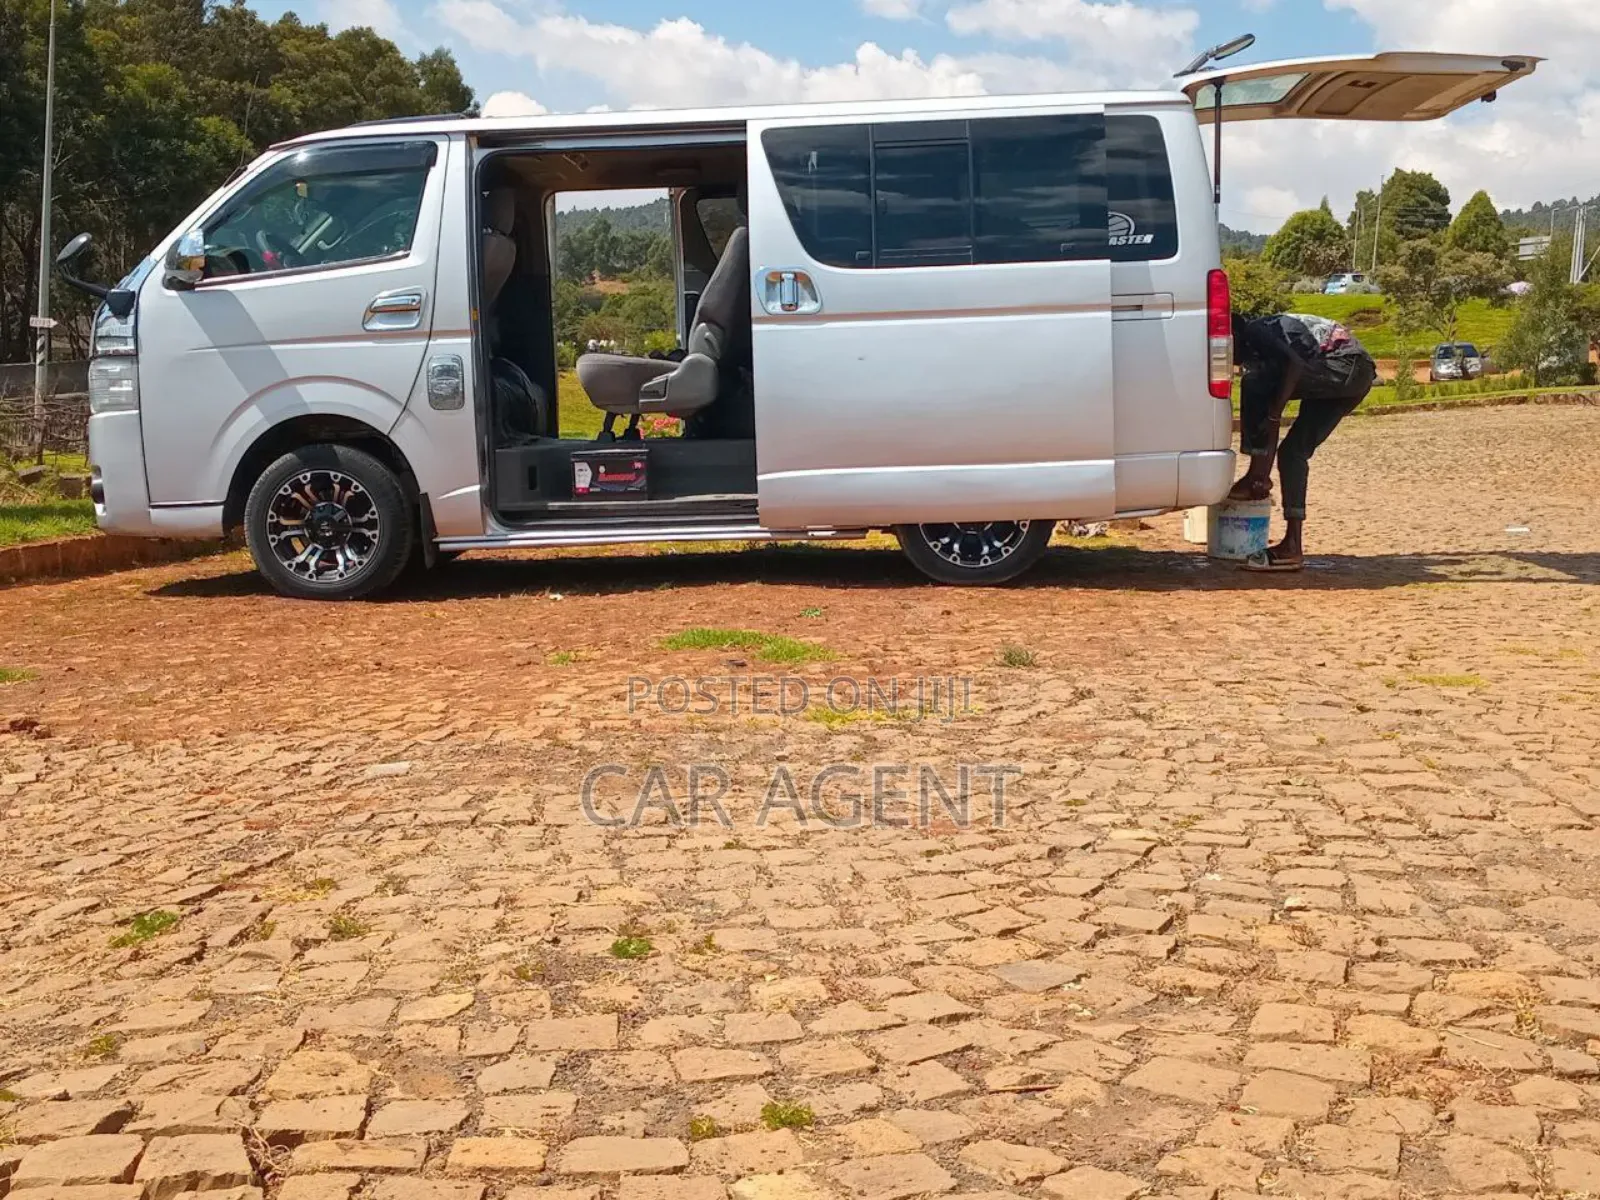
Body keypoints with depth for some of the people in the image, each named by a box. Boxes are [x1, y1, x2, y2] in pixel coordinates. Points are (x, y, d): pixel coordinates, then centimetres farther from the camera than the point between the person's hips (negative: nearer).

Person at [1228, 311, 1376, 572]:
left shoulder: (1254, 332, -4)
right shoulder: (1256, 354, 21)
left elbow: (1294, 364, -20)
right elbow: (1268, 401, 22)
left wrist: (1273, 415, -16)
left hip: (1346, 365, -10)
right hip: (1358, 375, 10)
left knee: (1254, 384, -14)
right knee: (1294, 451, 9)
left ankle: (1256, 477, -8)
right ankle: (1292, 547, 6)